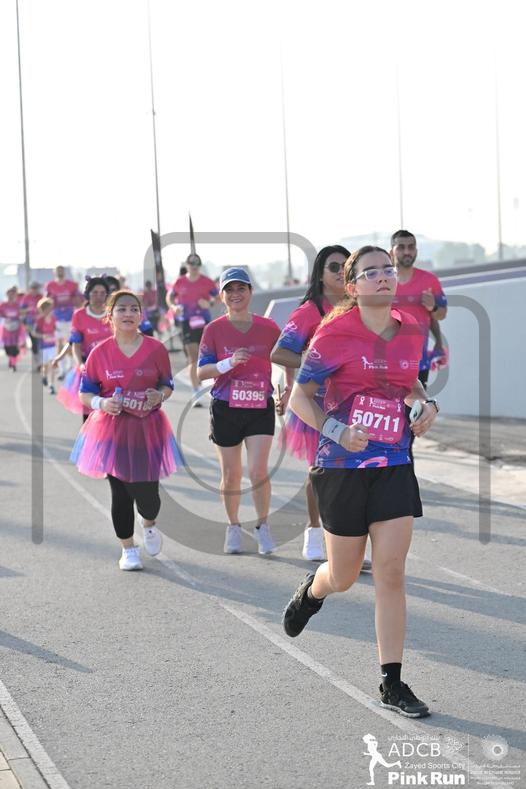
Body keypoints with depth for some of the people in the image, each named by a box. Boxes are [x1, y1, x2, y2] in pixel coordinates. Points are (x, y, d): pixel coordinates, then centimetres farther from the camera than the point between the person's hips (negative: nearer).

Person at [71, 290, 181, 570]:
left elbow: (167, 385, 10)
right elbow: (85, 393, 3)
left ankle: (149, 525, 33)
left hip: (147, 430, 0)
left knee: (146, 493, -4)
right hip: (112, 429, 0)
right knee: (120, 493, 3)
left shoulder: (156, 349, -2)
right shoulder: (100, 353, -3)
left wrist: (159, 395, -13)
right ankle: (128, 549, 23)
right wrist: (102, 403, -17)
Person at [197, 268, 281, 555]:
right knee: (231, 475, 8)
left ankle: (263, 527, 5)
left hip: (261, 408, 0)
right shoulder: (214, 329, -3)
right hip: (226, 410, 0)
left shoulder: (268, 327, -1)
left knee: (259, 470, -12)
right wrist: (229, 363, -21)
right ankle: (233, 527, 26)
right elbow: (201, 372, -5)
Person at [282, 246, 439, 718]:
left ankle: (392, 684, 4)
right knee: (344, 577, 10)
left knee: (391, 575, -3)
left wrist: (426, 404, 2)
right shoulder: (336, 333, -10)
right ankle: (311, 591, 48)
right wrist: (336, 431, -20)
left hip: (394, 466, 3)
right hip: (343, 467, -3)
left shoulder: (412, 331, 5)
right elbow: (299, 397, -6)